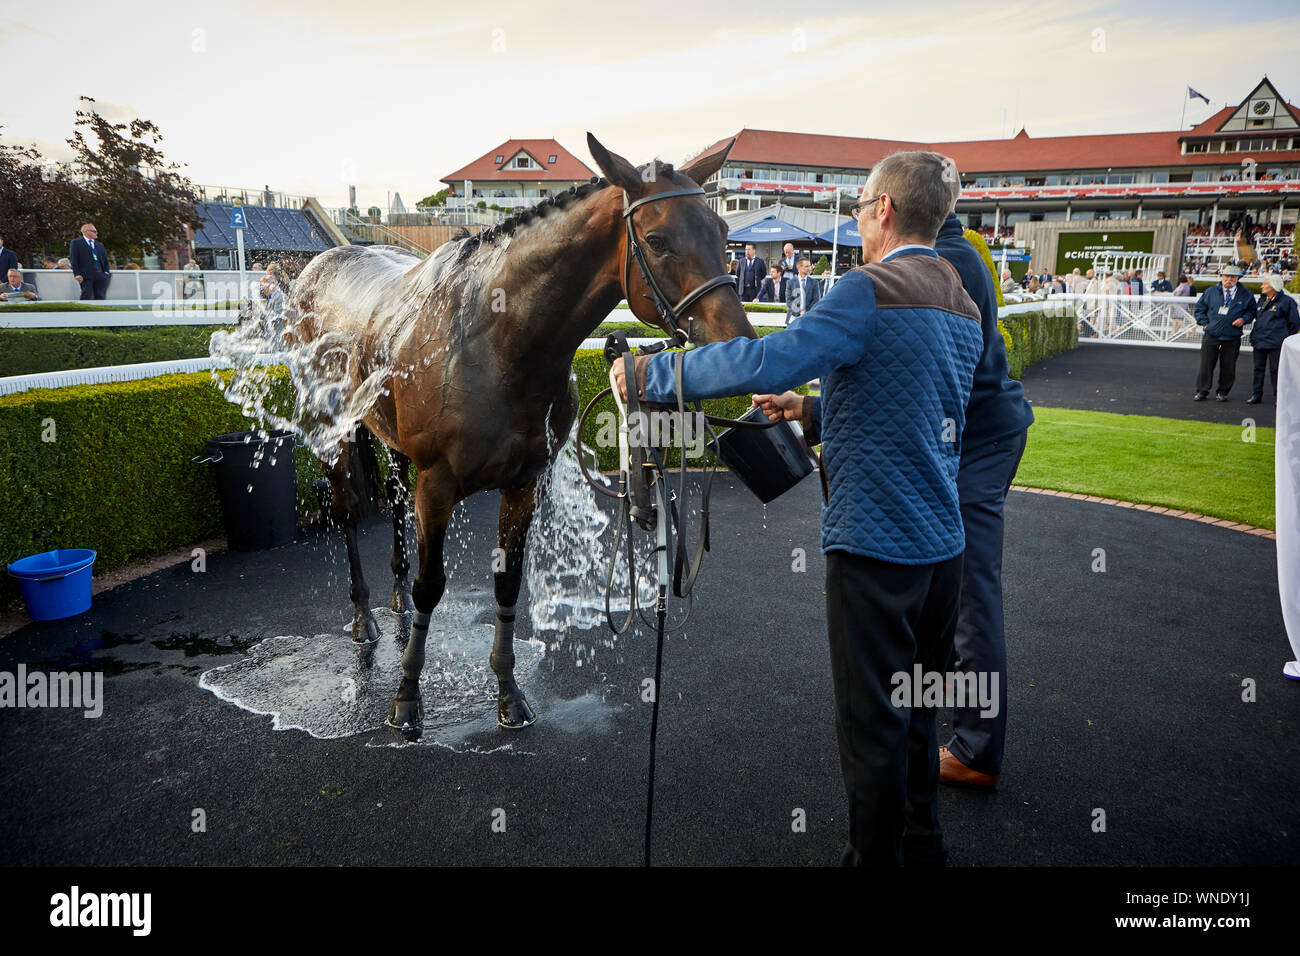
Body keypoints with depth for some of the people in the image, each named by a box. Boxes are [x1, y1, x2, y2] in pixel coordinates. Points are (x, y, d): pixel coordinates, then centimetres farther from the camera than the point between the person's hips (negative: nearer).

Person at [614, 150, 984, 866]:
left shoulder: (870, 291, -16)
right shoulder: (963, 306, 12)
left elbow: (766, 362, -28)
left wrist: (653, 374, -18)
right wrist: (811, 412, 25)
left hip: (876, 544, -9)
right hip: (942, 541, 9)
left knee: (871, 724, 6)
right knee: (913, 710, 23)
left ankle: (877, 854, 21)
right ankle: (922, 846, 39)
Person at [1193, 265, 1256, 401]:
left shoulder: (1245, 295, 5)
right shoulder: (1210, 292, 6)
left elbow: (1252, 310, 15)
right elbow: (1198, 308, 13)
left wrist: (1244, 319, -5)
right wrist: (1204, 322, 1)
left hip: (1232, 339, 0)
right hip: (1211, 335, 0)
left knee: (1228, 367, 4)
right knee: (1206, 365, 2)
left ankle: (1222, 392, 17)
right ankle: (1202, 391, 11)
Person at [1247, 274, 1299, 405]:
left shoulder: (1286, 301, -7)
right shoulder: (1261, 300, 13)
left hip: (1275, 343, -6)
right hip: (1259, 340, 6)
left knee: (1275, 370, -2)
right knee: (1258, 369, 10)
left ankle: (1278, 397, 6)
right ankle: (1256, 394, 17)